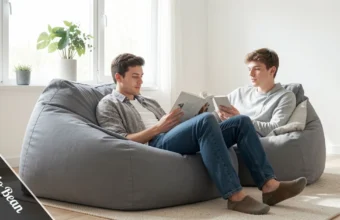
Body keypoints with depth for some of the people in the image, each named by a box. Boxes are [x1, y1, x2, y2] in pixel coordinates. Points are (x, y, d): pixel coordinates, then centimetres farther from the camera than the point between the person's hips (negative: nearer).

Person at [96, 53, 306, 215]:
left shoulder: (149, 102, 34)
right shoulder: (108, 105, 10)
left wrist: (192, 118, 5)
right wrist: (157, 128, -13)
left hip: (176, 141, 8)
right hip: (155, 145, -8)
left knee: (241, 121, -8)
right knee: (206, 120, -34)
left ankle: (270, 186, -19)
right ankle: (235, 195, -36)